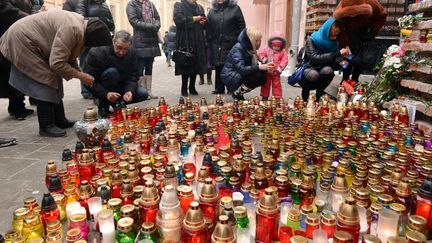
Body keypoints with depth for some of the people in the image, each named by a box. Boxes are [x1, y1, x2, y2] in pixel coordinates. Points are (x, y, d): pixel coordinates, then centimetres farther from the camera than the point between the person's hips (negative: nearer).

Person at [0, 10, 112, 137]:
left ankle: (60, 121, 20)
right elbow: (56, 63, -32)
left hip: (30, 40, 10)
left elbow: (69, 56, 8)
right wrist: (80, 75, -21)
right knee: (46, 82, -10)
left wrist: (81, 74, -2)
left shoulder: (80, 25, -1)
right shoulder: (73, 30, -31)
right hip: (23, 40, -10)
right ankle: (46, 126, -1)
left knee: (54, 80, 11)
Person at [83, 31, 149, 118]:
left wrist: (129, 91, -29)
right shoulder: (96, 53, -24)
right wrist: (106, 94, -37)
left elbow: (133, 76, -9)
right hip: (101, 90, -4)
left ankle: (116, 102, 6)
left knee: (143, 94, -14)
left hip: (120, 87, 4)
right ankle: (103, 107, -17)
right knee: (111, 71, -34)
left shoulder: (131, 53, -9)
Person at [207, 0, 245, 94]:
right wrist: (209, 42, -1)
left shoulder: (235, 8, 5)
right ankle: (219, 88, 15)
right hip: (216, 45, 3)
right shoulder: (212, 10, 13)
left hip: (231, 44, -2)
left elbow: (241, 26, 1)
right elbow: (208, 28, 9)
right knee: (218, 67, 5)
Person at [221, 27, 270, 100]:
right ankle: (237, 94, -8)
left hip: (239, 76, 8)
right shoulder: (238, 48, -21)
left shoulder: (250, 48, 4)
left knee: (263, 78, -5)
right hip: (230, 77, -8)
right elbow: (241, 69, -32)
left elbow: (253, 65, 2)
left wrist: (265, 68, -16)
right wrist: (259, 67, -37)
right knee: (259, 76, -23)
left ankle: (238, 91, 5)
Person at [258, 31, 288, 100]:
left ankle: (277, 98, 17)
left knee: (277, 85, 8)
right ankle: (264, 97, 22)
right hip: (267, 72, 0)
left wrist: (280, 67, -22)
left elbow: (285, 60, -9)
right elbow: (260, 53, -7)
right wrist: (264, 59, -21)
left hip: (276, 73, 0)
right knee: (266, 85, 10)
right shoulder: (267, 50, -6)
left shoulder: (283, 52, -4)